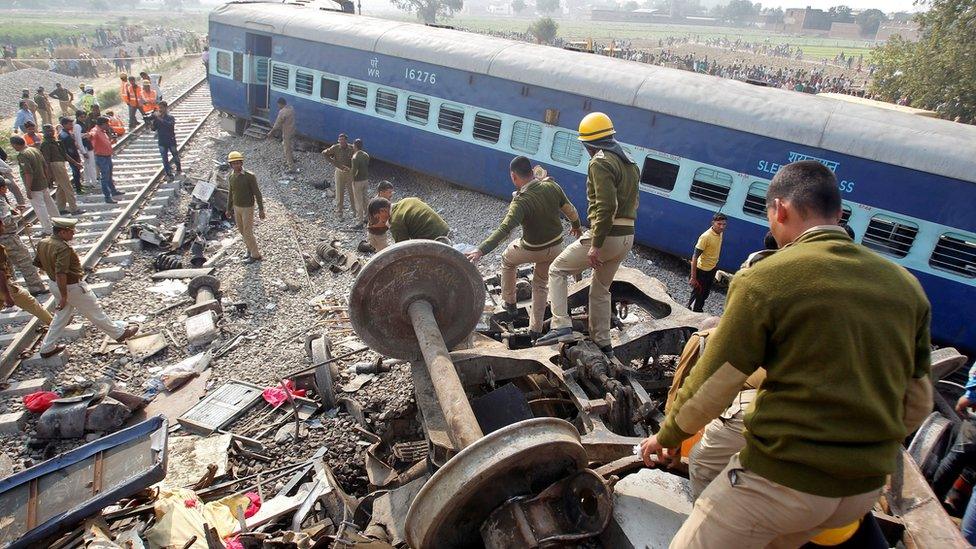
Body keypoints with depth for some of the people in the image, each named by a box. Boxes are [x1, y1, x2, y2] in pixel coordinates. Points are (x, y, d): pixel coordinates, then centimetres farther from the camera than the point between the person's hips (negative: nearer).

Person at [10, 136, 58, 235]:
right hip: (44, 184, 8)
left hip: (34, 187, -8)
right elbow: (45, 168, 12)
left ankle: (47, 230, 5)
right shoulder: (35, 150, 6)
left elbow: (29, 173, -24)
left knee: (39, 208, 0)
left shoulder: (22, 155, -18)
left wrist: (28, 189, -20)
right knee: (49, 204, 19)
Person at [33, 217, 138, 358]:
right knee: (95, 313, 7)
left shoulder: (42, 243, -1)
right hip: (72, 287, -9)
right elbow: (60, 274, -32)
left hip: (55, 285, 9)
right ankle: (119, 333, 23)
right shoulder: (63, 248, -29)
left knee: (61, 316, 22)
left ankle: (46, 348, 30)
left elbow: (37, 263, 13)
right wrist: (64, 296, -25)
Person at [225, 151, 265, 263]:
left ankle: (255, 255, 14)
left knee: (247, 233, -3)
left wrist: (261, 210, -17)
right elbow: (231, 194, 10)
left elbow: (257, 193, -17)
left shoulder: (250, 176, -22)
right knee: (242, 231, 17)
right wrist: (229, 209, 15)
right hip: (237, 208, 7)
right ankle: (251, 250, 37)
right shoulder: (232, 177, -2)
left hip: (248, 208, -7)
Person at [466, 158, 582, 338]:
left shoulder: (521, 202, -28)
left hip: (532, 250, -5)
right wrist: (576, 226, 22)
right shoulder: (552, 187, -12)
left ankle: (509, 302, 36)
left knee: (507, 259, 27)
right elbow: (571, 210, 1)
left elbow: (504, 229, -39)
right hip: (555, 247, 5)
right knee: (541, 283, 23)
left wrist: (481, 251, -46)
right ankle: (536, 329, 26)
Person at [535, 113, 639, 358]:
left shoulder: (600, 163, -12)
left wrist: (596, 245, -24)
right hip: (627, 238, 9)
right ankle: (602, 343, 27)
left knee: (557, 270, 6)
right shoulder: (630, 164, 18)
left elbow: (606, 206, -23)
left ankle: (561, 326, -5)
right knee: (600, 289, 22)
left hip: (606, 235, -9)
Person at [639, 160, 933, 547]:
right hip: (866, 488, 7)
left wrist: (666, 436, 5)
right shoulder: (905, 284, 2)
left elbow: (713, 384, -12)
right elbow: (918, 402, 10)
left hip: (781, 478, -6)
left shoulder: (766, 279, -16)